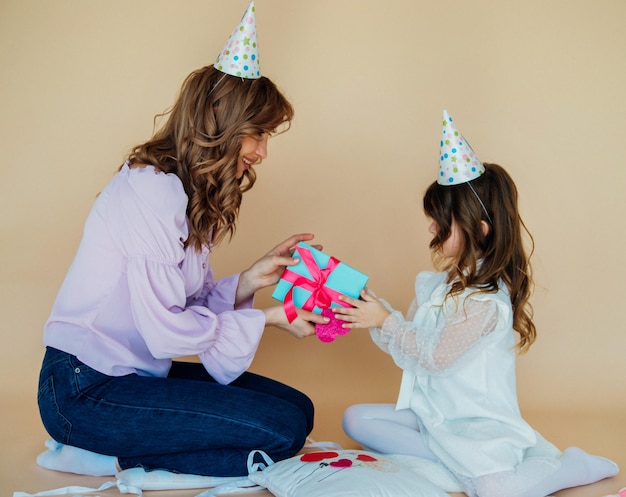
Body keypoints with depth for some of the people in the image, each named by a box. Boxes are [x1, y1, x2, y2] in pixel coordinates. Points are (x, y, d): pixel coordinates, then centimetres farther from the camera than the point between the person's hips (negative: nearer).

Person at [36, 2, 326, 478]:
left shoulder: (189, 195, 11)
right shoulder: (150, 190, -19)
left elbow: (192, 302, 6)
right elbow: (166, 328, -22)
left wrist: (249, 280, -8)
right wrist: (267, 319, -13)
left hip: (138, 373, 10)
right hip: (85, 390, -10)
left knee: (297, 407, 2)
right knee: (283, 429, -17)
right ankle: (110, 455, -6)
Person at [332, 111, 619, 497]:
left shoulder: (486, 300, -21)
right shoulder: (439, 283, 6)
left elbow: (434, 356, -19)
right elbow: (410, 340, 8)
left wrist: (386, 321, -15)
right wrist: (374, 310, -6)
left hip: (478, 423, -9)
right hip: (431, 412, 9)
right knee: (355, 419, -1)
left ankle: (571, 465, 1)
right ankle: (454, 458, -9)